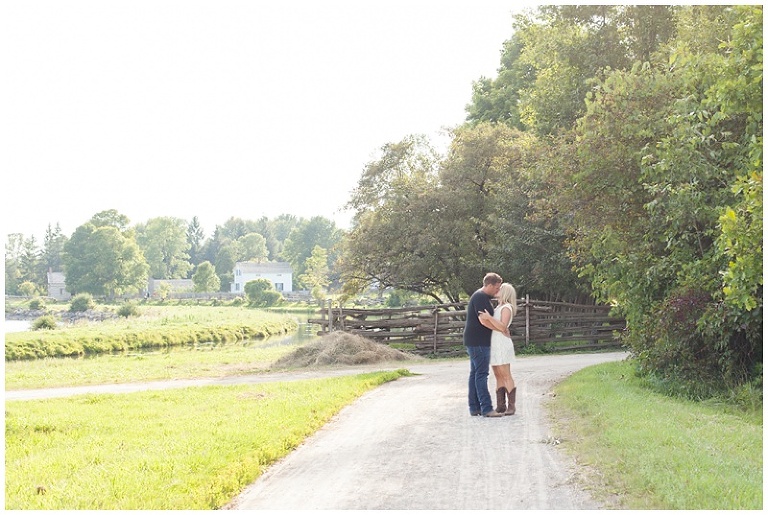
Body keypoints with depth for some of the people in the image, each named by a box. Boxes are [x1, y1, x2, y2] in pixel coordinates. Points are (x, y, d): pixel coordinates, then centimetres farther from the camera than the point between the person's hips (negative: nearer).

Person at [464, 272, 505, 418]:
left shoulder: (483, 297, 19)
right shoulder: (480, 297, -15)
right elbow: (484, 320, -22)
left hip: (476, 342, 11)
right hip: (478, 342, -11)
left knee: (475, 373, 10)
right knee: (481, 374, -11)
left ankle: (474, 407, 13)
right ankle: (486, 408, -12)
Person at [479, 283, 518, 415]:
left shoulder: (507, 307, -9)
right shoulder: (498, 308, 18)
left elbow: (503, 327, -23)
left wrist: (489, 317, -32)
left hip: (502, 345, -9)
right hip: (493, 345, 9)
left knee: (506, 376, -7)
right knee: (498, 376, 6)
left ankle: (511, 406, -4)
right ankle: (501, 406, 7)